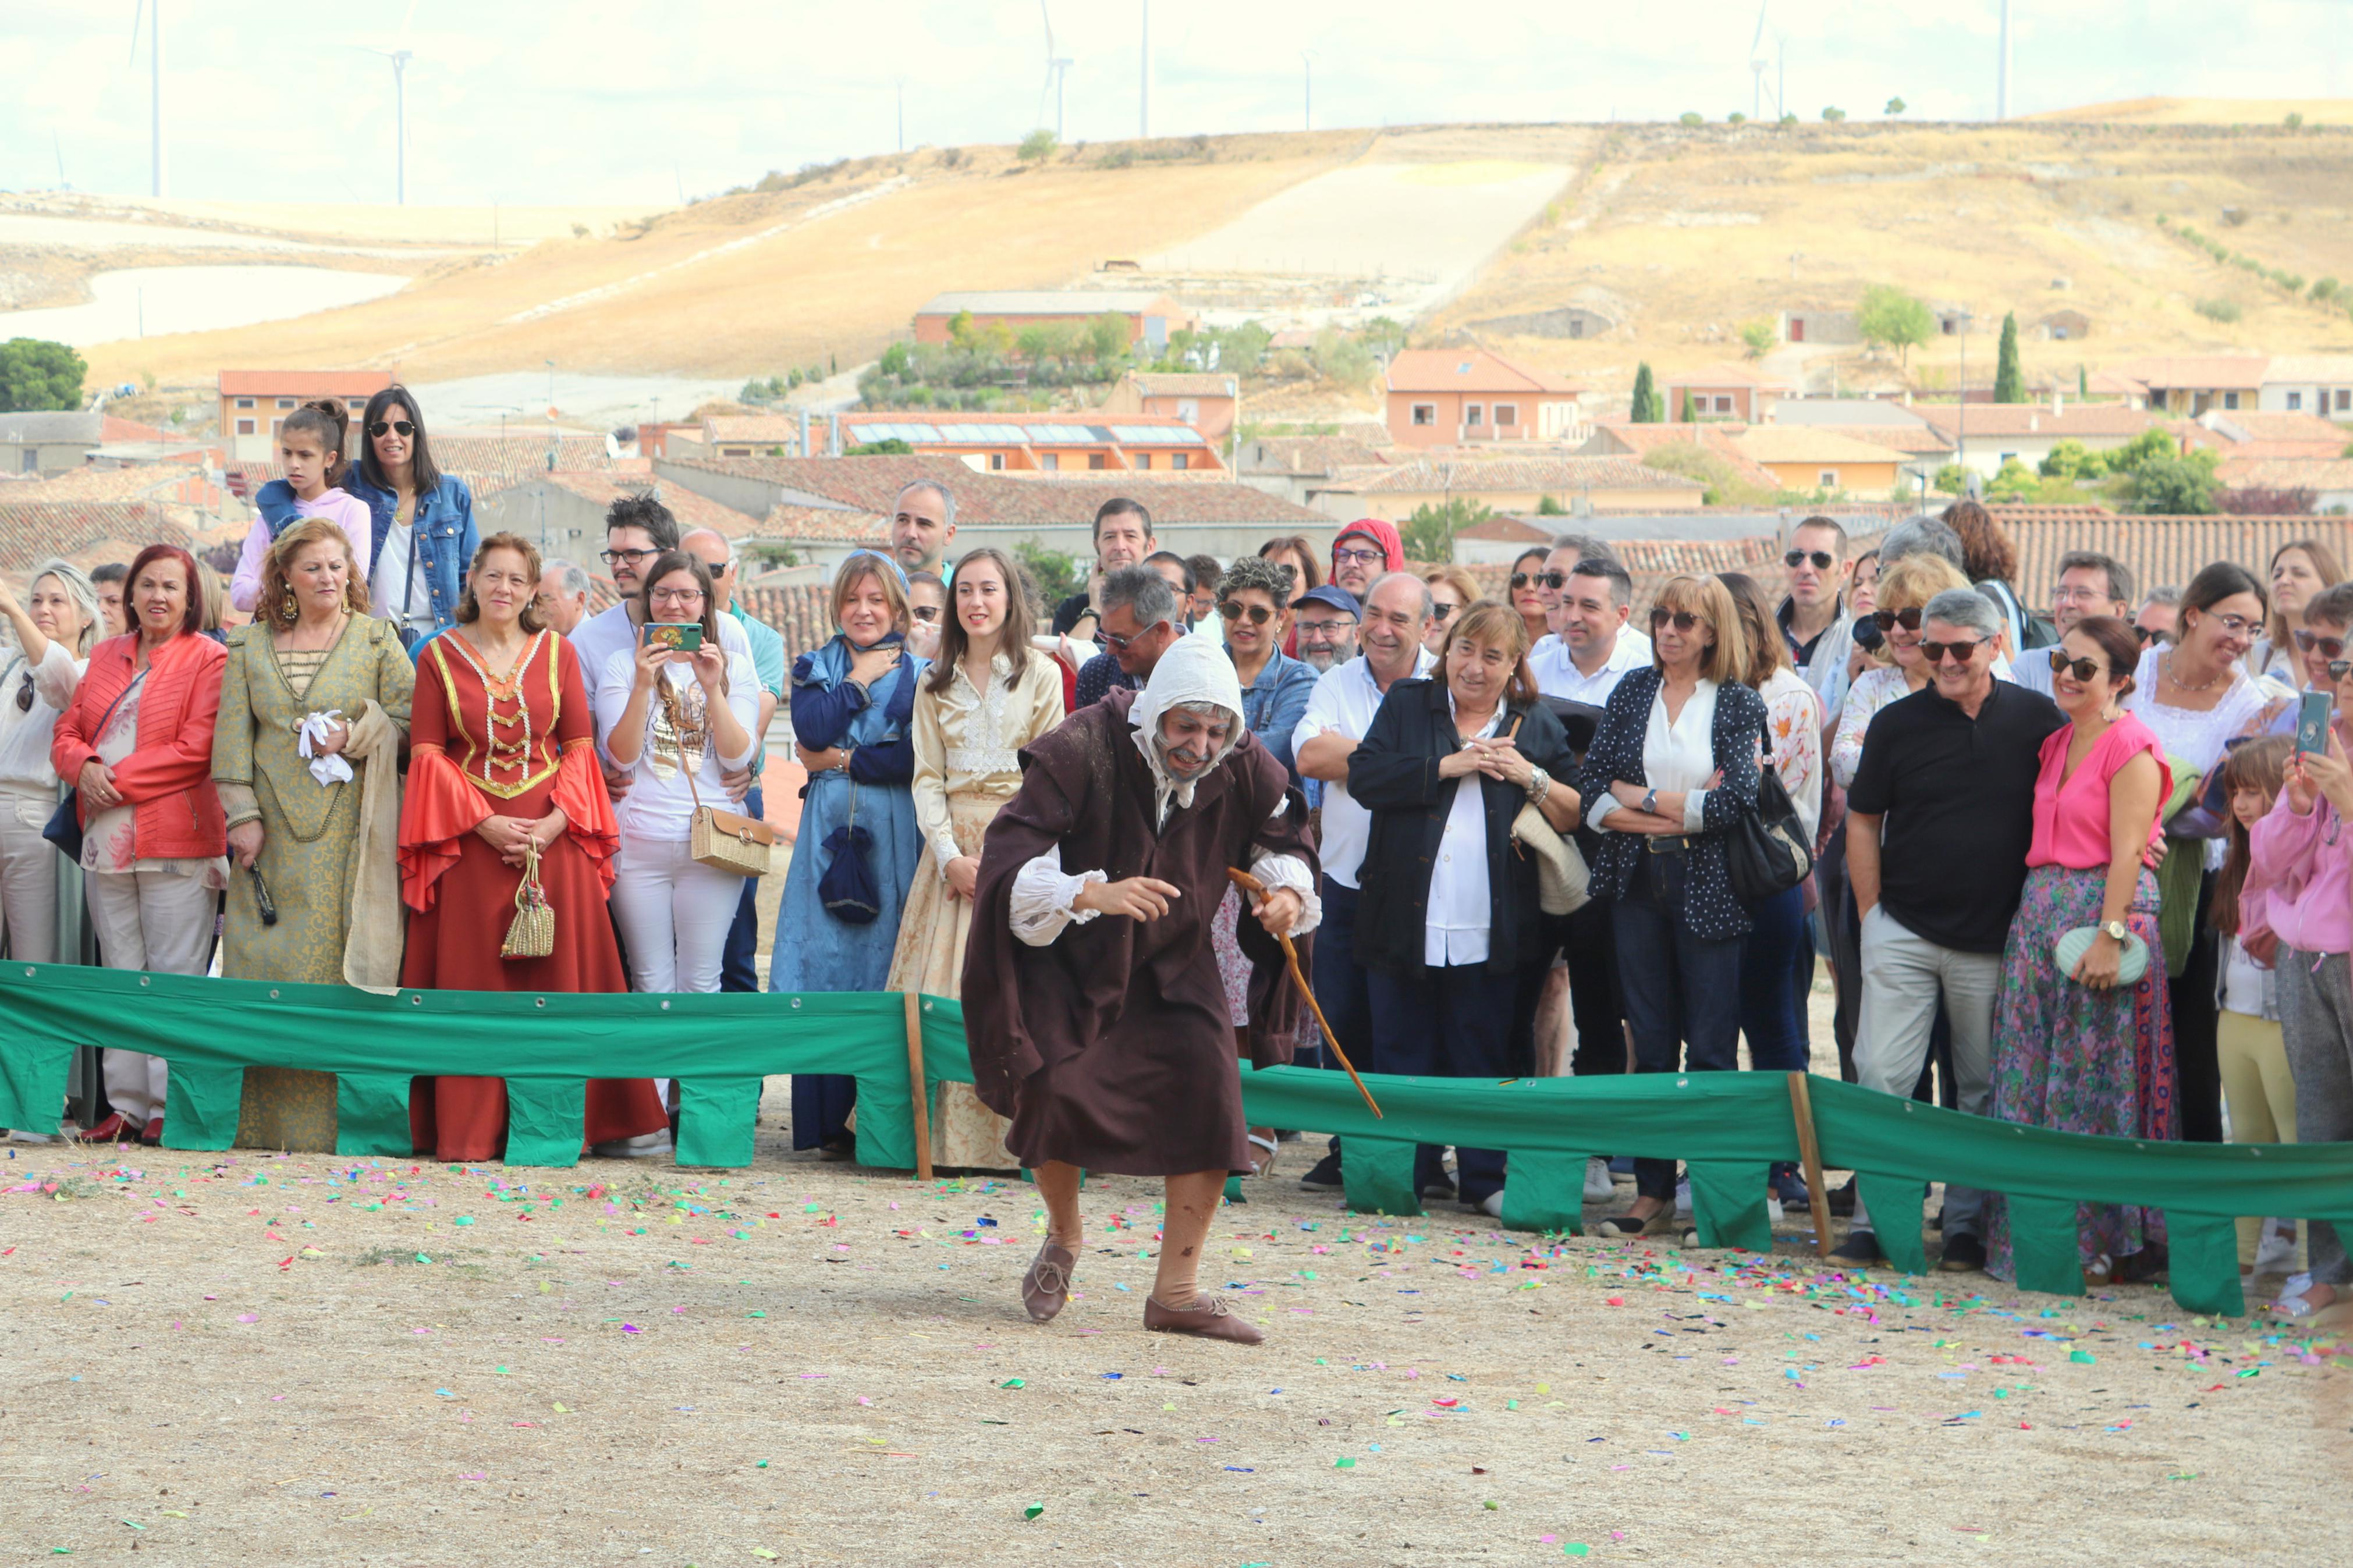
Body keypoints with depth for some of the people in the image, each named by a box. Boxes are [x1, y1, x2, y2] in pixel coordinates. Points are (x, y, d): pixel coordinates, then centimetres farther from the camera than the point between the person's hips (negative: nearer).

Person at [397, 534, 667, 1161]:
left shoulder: (558, 654, 9)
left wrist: (556, 821, -9)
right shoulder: (439, 656, 5)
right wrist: (482, 821, -11)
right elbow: (427, 752, 1)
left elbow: (580, 746, 7)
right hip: (470, 837, -1)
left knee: (555, 975, 0)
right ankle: (470, 1129, 1)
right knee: (472, 982, -2)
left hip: (552, 837, 1)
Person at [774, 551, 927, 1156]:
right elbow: (813, 732, -5)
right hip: (832, 832, 2)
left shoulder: (918, 674, 6)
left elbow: (918, 758, -7)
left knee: (889, 957, -6)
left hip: (895, 833, -2)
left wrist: (842, 759, -6)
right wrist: (858, 681, -2)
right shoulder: (815, 668, 14)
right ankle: (832, 1119, -1)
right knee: (827, 960, -4)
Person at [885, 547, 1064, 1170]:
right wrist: (950, 855, -7)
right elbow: (927, 778, 8)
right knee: (942, 990, -3)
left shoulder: (1040, 674, 3)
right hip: (952, 843, 3)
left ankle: (1009, 1141, -6)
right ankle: (946, 1139, 0)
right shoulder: (936, 684, 13)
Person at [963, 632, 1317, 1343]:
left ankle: (1177, 1292, -1)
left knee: (1208, 1094, -12)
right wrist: (1094, 893, -44)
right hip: (1068, 954, -3)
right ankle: (1063, 1238, 17)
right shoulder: (1081, 751, -26)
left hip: (1171, 961, 3)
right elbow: (1010, 857, -29)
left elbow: (1283, 838, 8)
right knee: (1054, 1090, -17)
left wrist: (1288, 891, -15)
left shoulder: (1242, 767, -13)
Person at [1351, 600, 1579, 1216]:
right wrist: (1446, 765, -12)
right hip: (1405, 926, 0)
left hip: (1491, 931, 0)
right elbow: (1364, 776, -6)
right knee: (1401, 1055, 4)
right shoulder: (1407, 705, 9)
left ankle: (1485, 1179, 9)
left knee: (1483, 1061, 3)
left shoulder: (1536, 725, 10)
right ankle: (1404, 1173, 11)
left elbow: (1578, 814, 6)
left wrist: (1531, 777, -10)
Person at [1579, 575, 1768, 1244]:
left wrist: (1642, 798, -7)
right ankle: (1652, 1191, 11)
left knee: (1711, 1045, -3)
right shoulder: (1632, 692, 10)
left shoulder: (1738, 704, 1)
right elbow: (1593, 797, 1)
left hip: (1707, 887, -3)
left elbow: (1737, 799, -12)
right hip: (1637, 882, 3)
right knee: (1650, 1040, 6)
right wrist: (1684, 809, -10)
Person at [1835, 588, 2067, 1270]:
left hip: (1994, 941, 0)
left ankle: (1967, 1227, 15)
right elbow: (1863, 821, 8)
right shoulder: (1897, 723, 2)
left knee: (1985, 1090, 7)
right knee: (1882, 1077, -4)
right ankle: (1871, 1222, 2)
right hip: (1903, 932, 0)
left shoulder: (2038, 721, 0)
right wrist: (1872, 913, 3)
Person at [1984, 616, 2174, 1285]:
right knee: (2030, 1075, 7)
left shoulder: (2131, 748, -9)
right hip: (2039, 915, 8)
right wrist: (2031, 917, 11)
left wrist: (2109, 936, -21)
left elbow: (2126, 852, -15)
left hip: (2103, 912, -8)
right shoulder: (2056, 742, 16)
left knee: (2094, 1079, -4)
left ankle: (2102, 1243, 3)